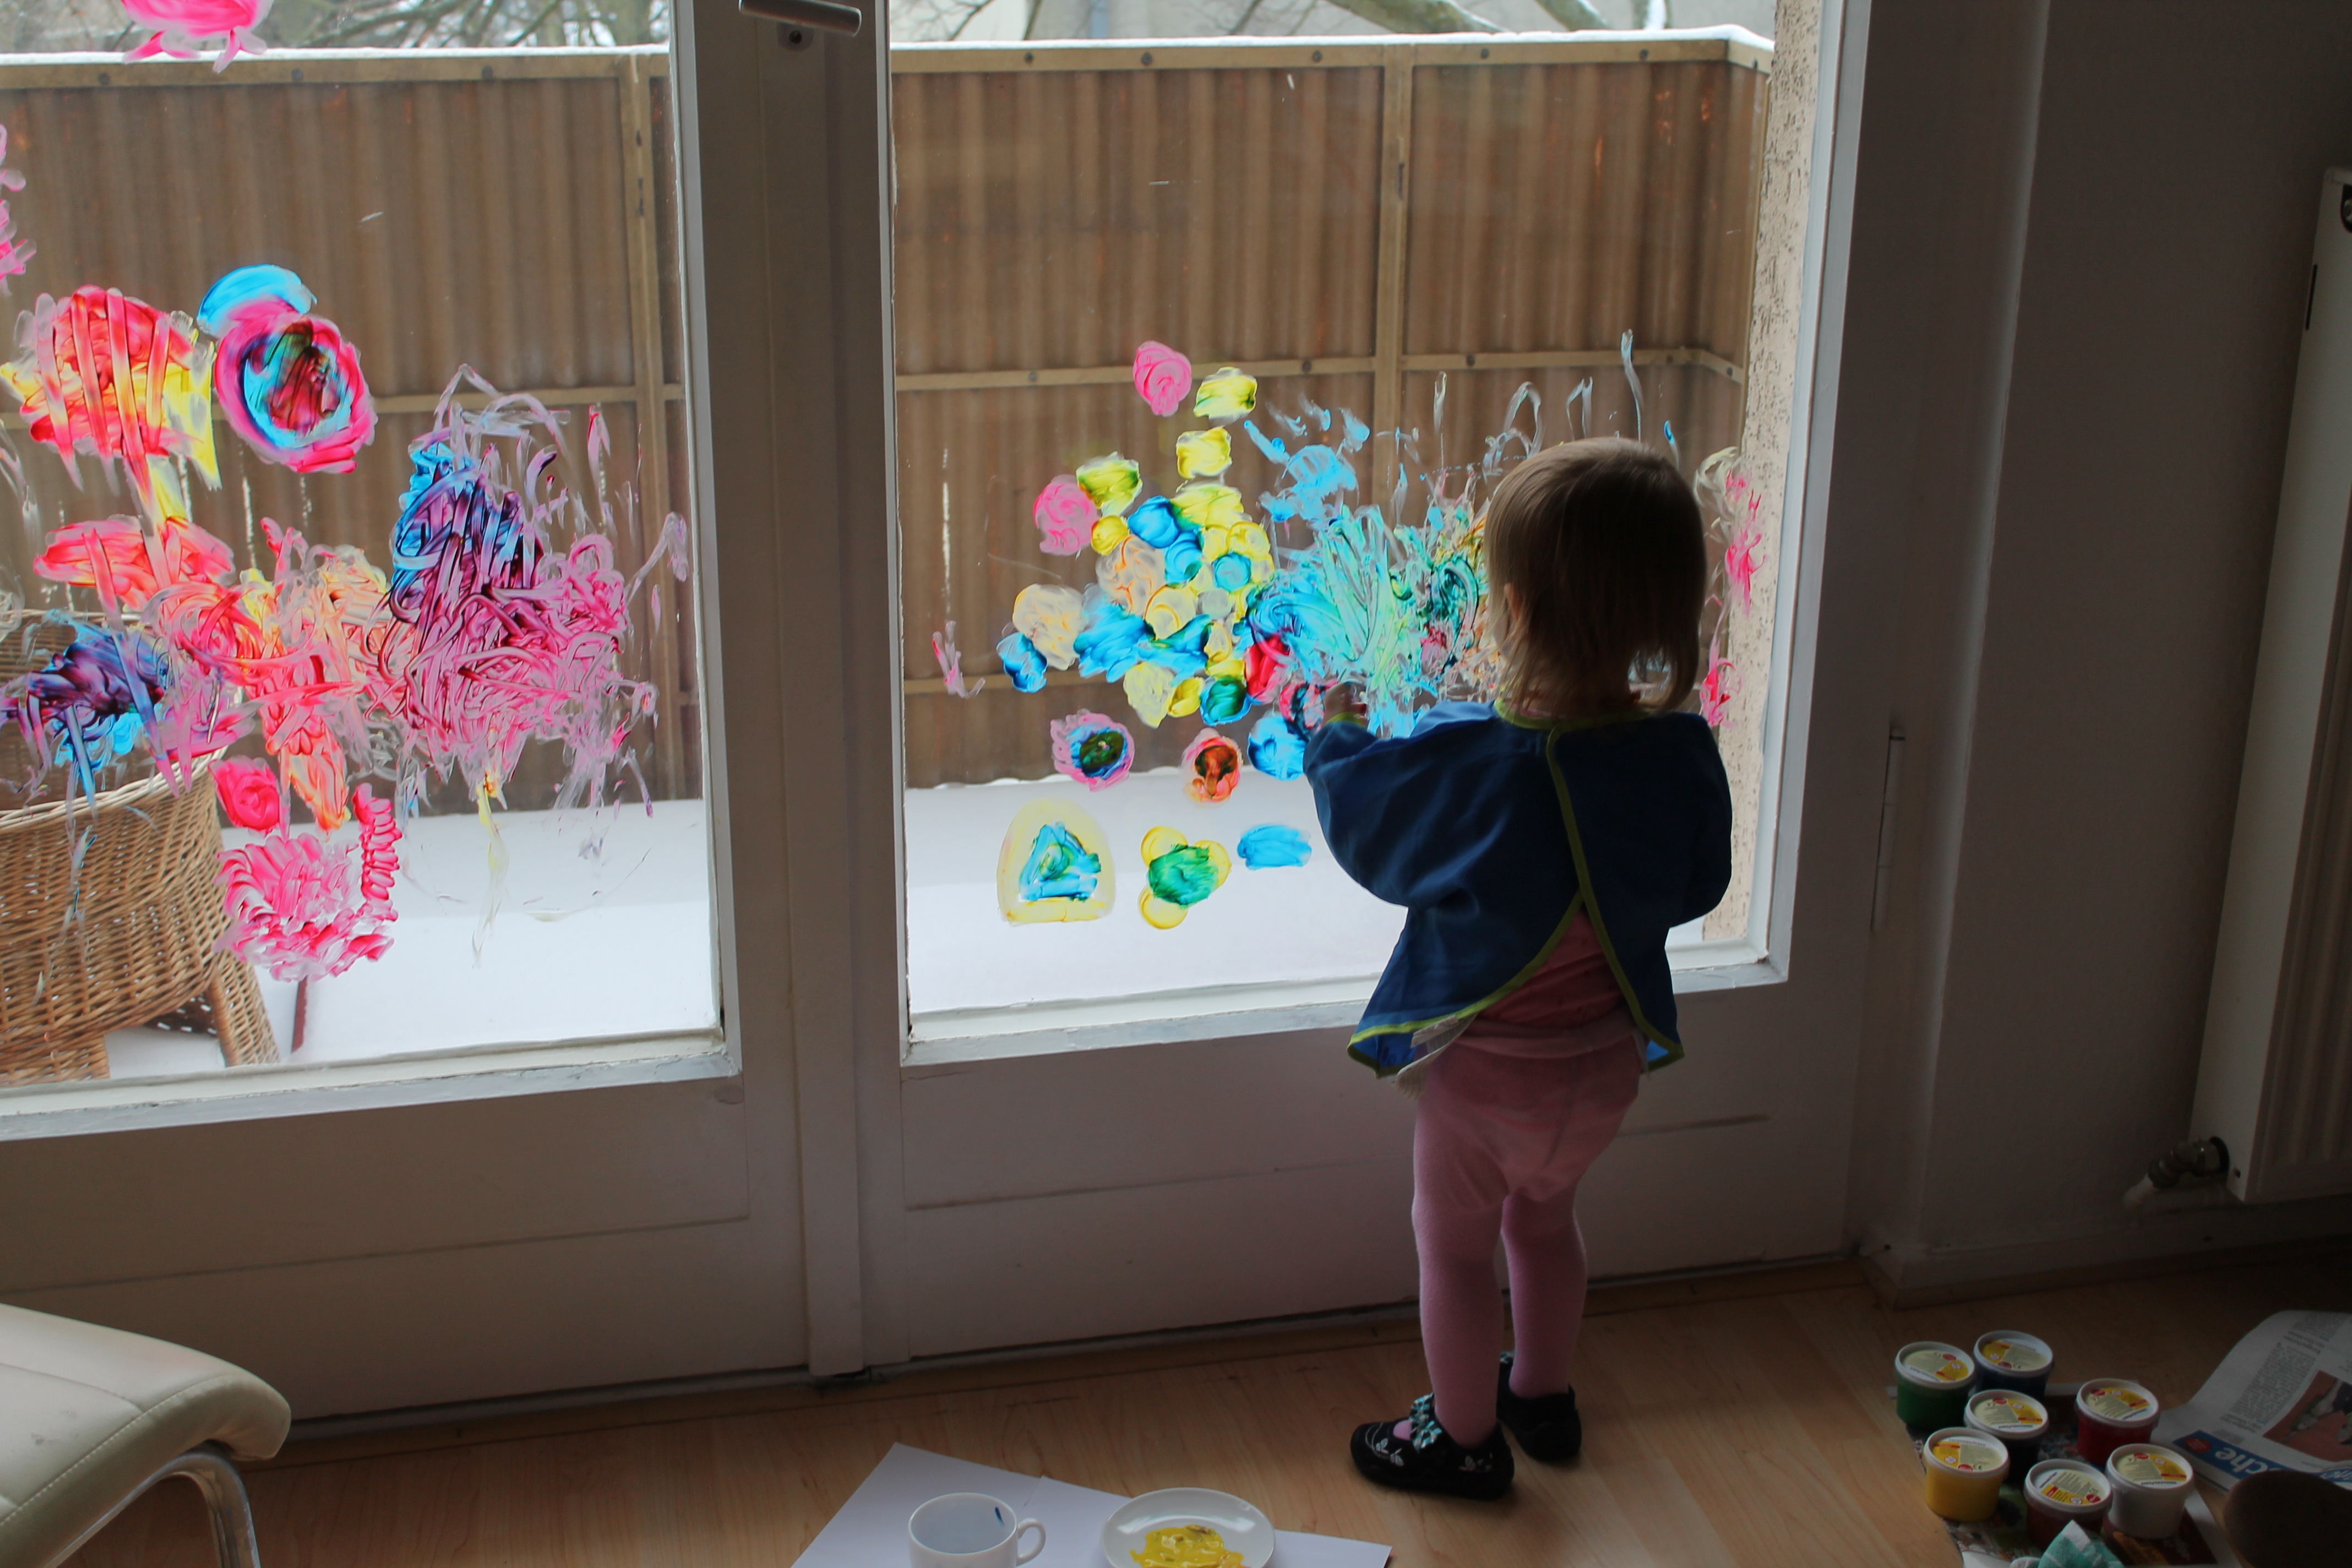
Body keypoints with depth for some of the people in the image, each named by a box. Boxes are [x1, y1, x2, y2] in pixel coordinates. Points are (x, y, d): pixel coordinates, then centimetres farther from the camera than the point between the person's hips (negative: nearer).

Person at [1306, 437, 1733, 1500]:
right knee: (1546, 1216, 29)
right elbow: (1696, 887, -1)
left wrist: (1336, 737, 8)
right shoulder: (1682, 749, -17)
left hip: (1485, 1065, -5)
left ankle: (1465, 1437, 33)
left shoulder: (1466, 758, -28)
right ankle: (1543, 1393, 48)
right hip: (1608, 1058, 5)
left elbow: (1366, 833, -9)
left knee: (1454, 1246, 17)